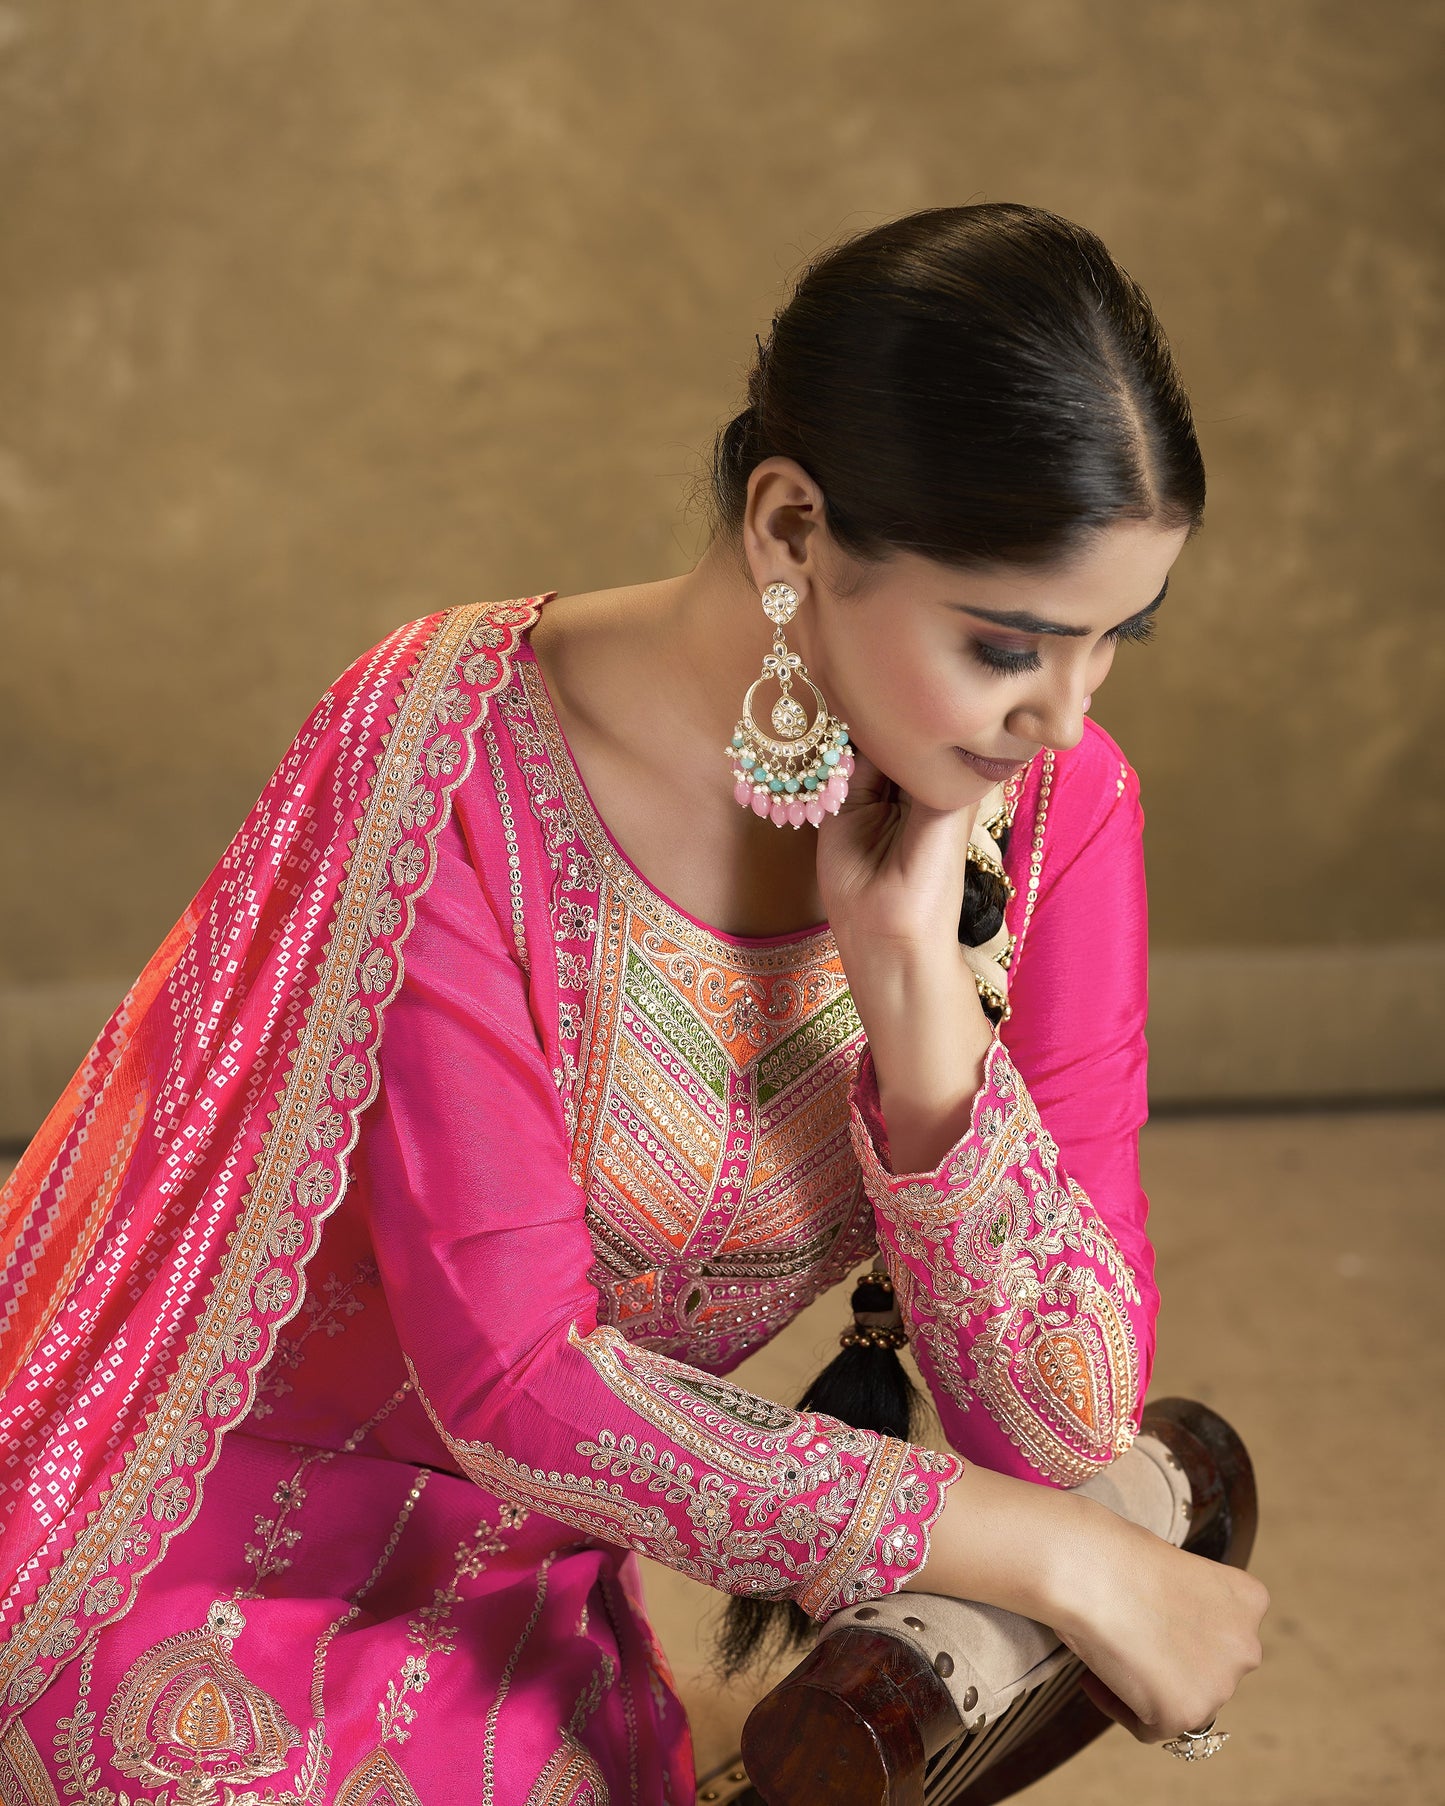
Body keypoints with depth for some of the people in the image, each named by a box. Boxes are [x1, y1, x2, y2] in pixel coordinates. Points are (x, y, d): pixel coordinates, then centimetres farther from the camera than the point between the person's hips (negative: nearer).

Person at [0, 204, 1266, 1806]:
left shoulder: (1048, 802, -11)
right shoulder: (451, 757, -25)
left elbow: (1061, 1420, -13)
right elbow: (515, 1374, -25)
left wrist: (915, 968, -25)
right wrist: (1063, 1559, -22)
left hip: (527, 1595, 4)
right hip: (210, 1559, -4)